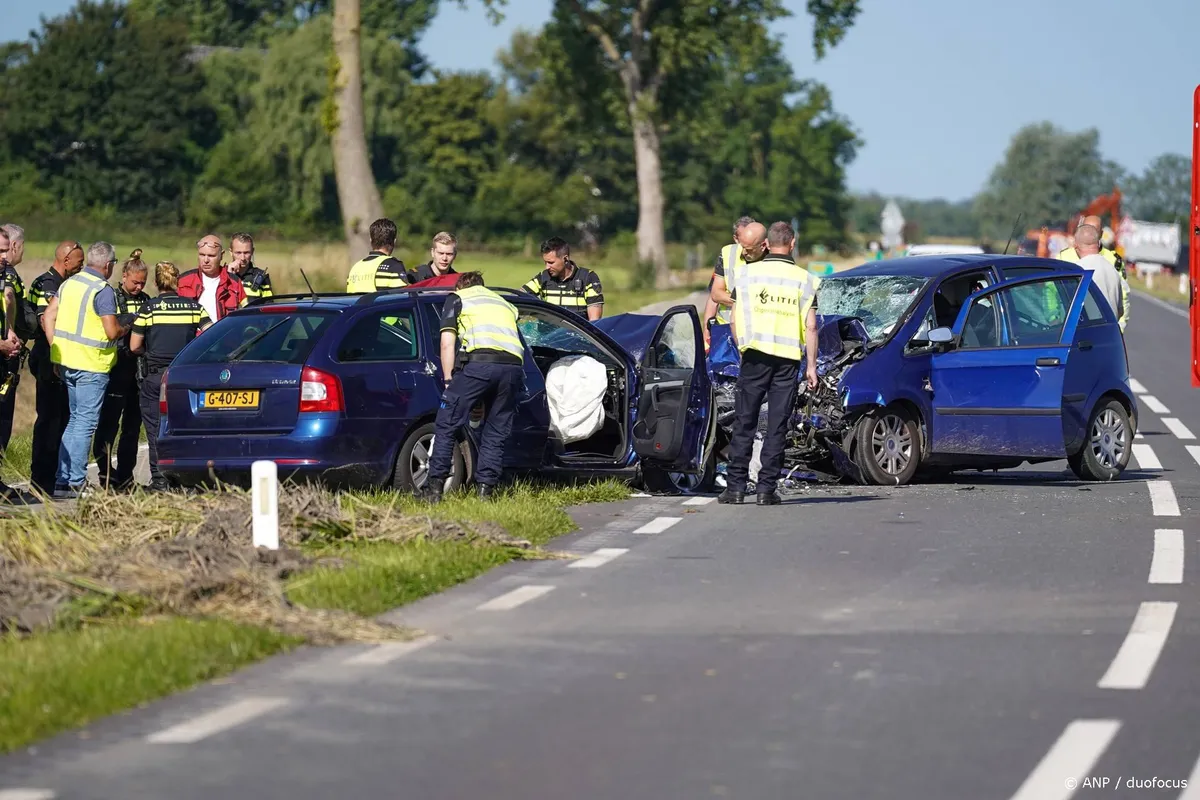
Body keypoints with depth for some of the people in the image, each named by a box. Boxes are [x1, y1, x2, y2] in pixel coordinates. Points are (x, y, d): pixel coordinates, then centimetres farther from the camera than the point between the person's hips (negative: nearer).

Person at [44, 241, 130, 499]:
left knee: (75, 420, 17)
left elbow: (49, 317, 8)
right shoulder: (103, 291, -14)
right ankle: (75, 484, -5)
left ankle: (62, 480, 14)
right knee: (86, 423, -3)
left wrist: (55, 350, 10)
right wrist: (125, 329, 4)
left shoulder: (69, 283, 9)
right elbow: (112, 332, -17)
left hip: (65, 360, 7)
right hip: (91, 365, -7)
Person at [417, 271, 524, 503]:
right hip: (514, 366, 4)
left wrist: (448, 380, 12)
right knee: (497, 432, 12)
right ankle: (486, 490, 5)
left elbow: (447, 343, 12)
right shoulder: (504, 303, 36)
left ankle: (435, 487, -3)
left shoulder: (457, 298, 22)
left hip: (481, 361, -4)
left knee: (447, 424, 2)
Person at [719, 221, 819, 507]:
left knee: (745, 422, 5)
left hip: (755, 355, 0)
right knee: (777, 426, 3)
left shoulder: (747, 273, 3)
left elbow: (735, 321, 5)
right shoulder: (803, 279, 3)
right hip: (788, 358, 0)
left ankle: (736, 486, 3)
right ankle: (766, 488, 1)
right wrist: (812, 365, 4)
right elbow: (811, 326, -1)